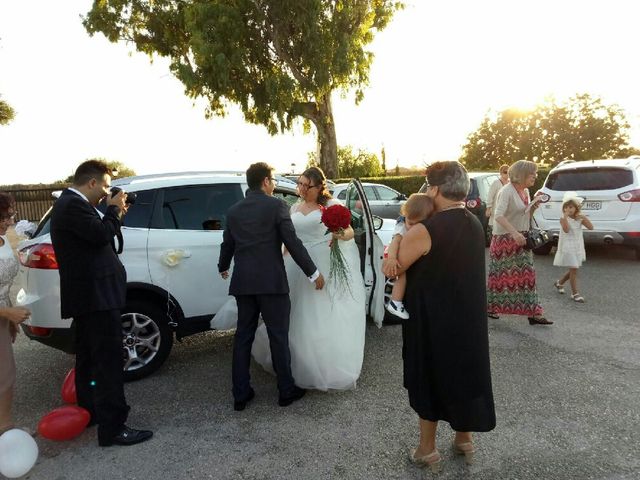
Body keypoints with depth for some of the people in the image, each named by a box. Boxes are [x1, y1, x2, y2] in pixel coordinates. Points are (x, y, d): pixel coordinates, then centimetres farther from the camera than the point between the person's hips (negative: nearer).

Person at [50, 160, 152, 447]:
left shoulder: (69, 203, 16)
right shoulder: (74, 205, -16)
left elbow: (95, 237, 17)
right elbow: (101, 234, -25)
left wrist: (114, 214, 7)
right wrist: (114, 210, -9)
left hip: (86, 295, 11)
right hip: (96, 295, -11)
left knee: (89, 358, 20)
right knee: (109, 360, -8)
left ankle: (89, 411, 34)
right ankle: (112, 428, -2)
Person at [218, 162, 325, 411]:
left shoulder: (233, 210, 9)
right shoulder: (276, 205, -7)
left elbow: (227, 244, 19)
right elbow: (293, 243, -11)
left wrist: (223, 267, 39)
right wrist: (313, 273, -3)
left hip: (242, 282, 5)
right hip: (271, 281, -5)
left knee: (243, 336, 13)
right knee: (278, 336, 6)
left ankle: (240, 394, 19)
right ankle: (286, 390, 19)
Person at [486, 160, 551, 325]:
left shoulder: (526, 191, 10)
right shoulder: (507, 191, -15)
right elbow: (499, 215, -26)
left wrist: (534, 205, -1)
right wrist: (514, 233, -34)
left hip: (521, 240, 7)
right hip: (504, 239, -7)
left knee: (527, 275, 3)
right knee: (501, 275, 3)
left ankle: (533, 313, 6)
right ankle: (490, 307, 21)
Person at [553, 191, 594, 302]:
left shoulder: (580, 218, 2)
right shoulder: (563, 219, -12)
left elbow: (591, 227, -8)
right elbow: (566, 230, -30)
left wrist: (584, 217, -18)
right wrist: (565, 216, -31)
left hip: (578, 247, 6)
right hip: (568, 248, -6)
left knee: (573, 270, 15)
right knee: (574, 270, -8)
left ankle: (559, 283, 37)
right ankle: (575, 293, -1)